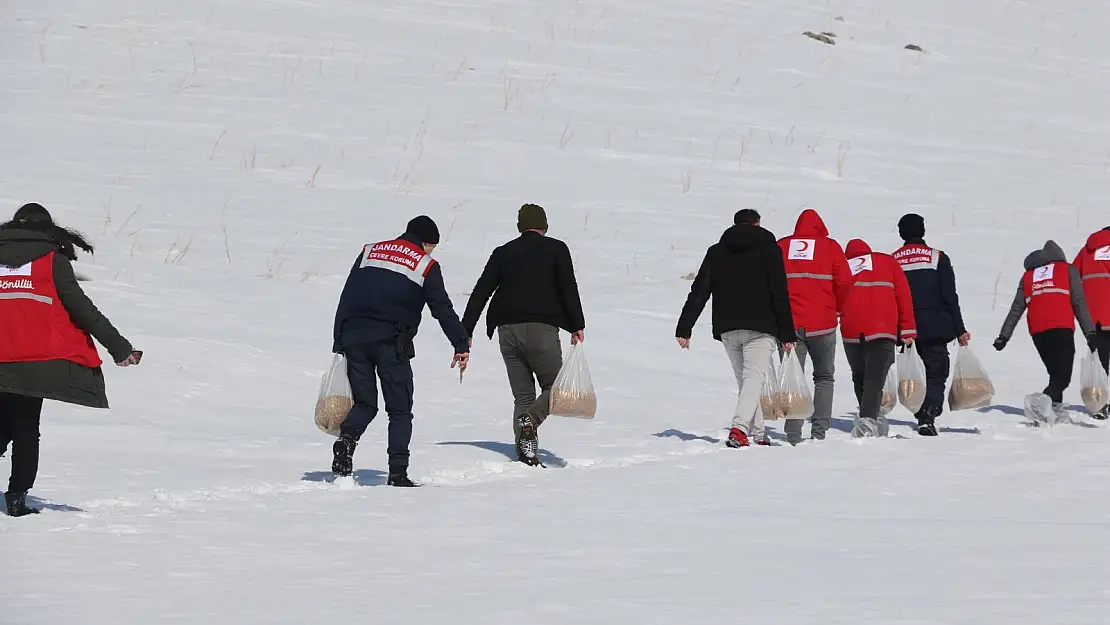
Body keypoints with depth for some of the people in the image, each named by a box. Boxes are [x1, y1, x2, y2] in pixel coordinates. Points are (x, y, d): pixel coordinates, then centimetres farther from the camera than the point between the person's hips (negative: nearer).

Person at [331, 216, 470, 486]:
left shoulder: (369, 252, 17)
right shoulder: (426, 265, 5)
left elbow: (345, 299, 14)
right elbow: (443, 309, 2)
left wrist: (339, 343, 15)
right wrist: (461, 345, 8)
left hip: (354, 338, 4)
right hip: (391, 343, -3)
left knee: (364, 403, 13)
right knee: (400, 411, 7)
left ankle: (347, 438, -17)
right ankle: (398, 472, -2)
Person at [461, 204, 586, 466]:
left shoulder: (503, 253, 16)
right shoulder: (556, 249, 8)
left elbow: (480, 293, 13)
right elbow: (568, 289, -4)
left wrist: (465, 333, 14)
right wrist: (577, 326, -3)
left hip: (507, 330, 4)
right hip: (541, 328, -4)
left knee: (522, 394, 9)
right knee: (554, 386, 8)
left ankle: (526, 455, -5)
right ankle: (532, 419, -22)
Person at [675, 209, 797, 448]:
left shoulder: (716, 252, 13)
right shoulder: (768, 248, 3)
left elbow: (699, 292, 7)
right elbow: (780, 293, -3)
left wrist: (684, 328, 6)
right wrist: (787, 334, -2)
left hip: (727, 329, 4)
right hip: (760, 327, -4)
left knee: (743, 381, 15)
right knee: (754, 378, -10)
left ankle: (758, 435, 14)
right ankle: (739, 428, -31)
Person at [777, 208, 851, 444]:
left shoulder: (780, 246, 8)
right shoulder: (830, 247, 3)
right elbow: (844, 283, 0)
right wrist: (841, 310, 18)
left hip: (788, 324, 1)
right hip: (822, 324, -1)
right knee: (824, 377, 13)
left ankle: (793, 436, -7)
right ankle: (819, 431, 2)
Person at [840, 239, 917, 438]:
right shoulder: (888, 262, 15)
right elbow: (904, 296, 8)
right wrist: (907, 330, 7)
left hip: (851, 332, 2)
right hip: (882, 331, -2)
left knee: (860, 379, 17)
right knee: (874, 379, -9)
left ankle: (870, 422, 20)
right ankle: (867, 421, -28)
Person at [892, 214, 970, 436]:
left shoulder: (892, 261, 7)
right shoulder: (937, 258, -1)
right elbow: (950, 297, -3)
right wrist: (960, 330, 1)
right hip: (934, 330, -3)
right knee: (935, 375, -3)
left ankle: (922, 416, 13)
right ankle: (928, 417, -21)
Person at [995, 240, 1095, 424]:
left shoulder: (1028, 275, 24)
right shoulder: (1068, 270, 14)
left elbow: (1016, 310, 19)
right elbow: (1079, 303, 5)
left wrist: (1004, 336, 18)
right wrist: (1090, 332, 2)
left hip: (1037, 332, 4)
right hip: (1061, 329, -4)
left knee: (1056, 374, 16)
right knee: (1063, 377, -11)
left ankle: (1056, 408, 3)